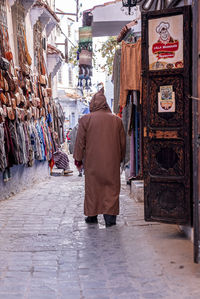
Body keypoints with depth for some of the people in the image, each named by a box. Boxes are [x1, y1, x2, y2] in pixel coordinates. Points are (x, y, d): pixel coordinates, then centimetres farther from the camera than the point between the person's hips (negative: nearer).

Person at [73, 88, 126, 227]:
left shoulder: (86, 119, -3)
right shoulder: (117, 120, 5)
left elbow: (80, 141, -1)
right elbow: (123, 142, 11)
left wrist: (78, 158, 8)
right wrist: (120, 158, 22)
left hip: (92, 161, -1)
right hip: (112, 162, 1)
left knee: (92, 186, 9)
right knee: (112, 187, 5)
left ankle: (92, 214, 16)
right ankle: (110, 215, -1)